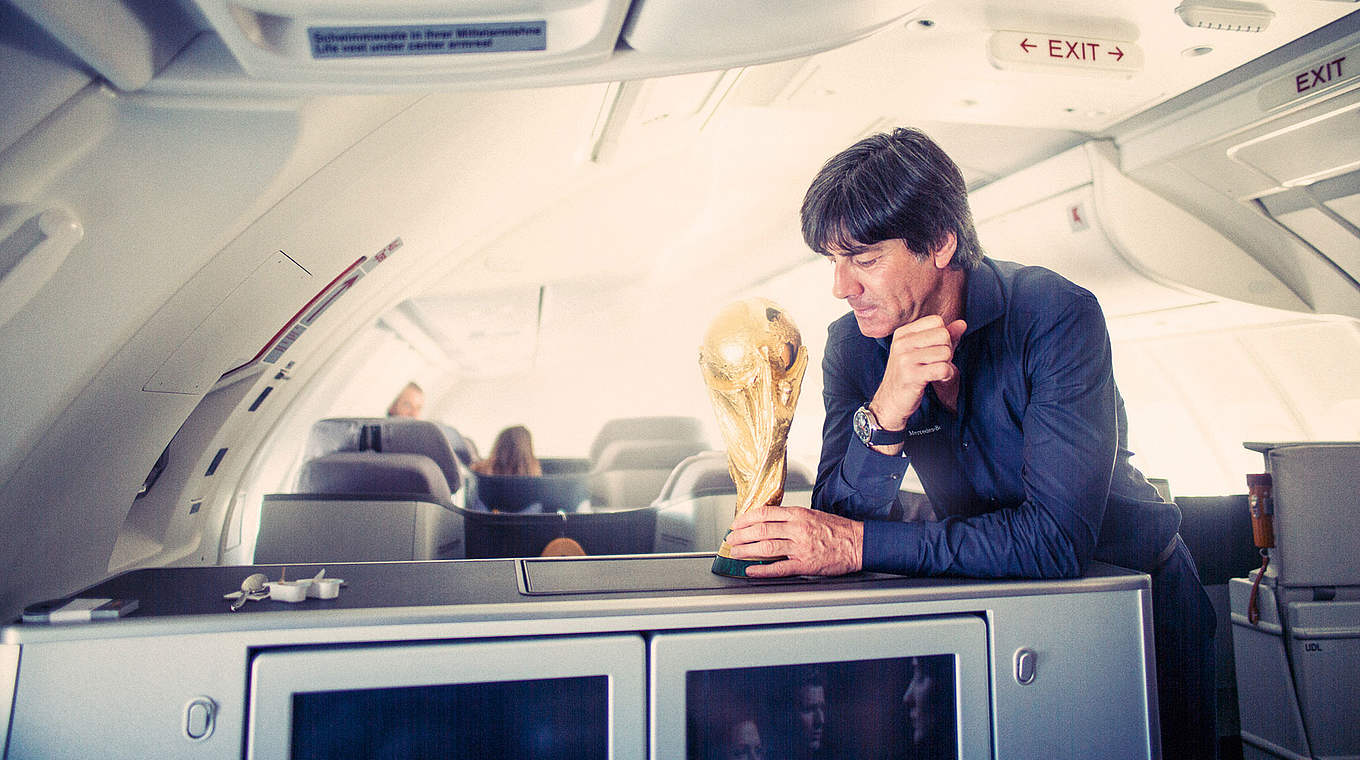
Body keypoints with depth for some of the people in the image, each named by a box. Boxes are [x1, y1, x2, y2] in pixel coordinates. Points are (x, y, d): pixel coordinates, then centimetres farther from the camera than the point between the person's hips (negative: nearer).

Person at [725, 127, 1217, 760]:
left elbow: (1056, 537, -33)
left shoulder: (1056, 317, -26)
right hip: (1000, 600, 3)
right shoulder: (852, 344, -12)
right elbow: (837, 519, -19)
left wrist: (861, 543, -35)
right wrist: (884, 415, -37)